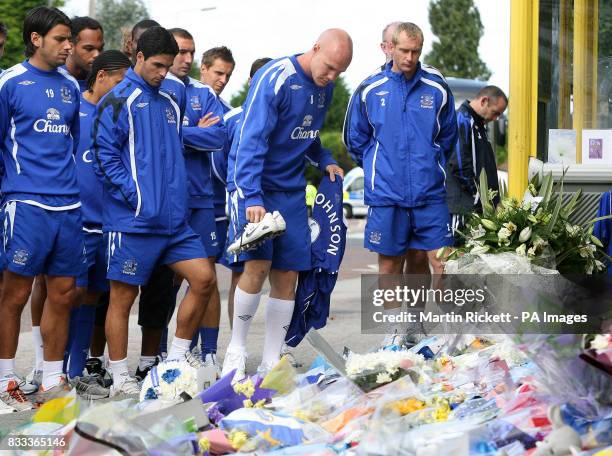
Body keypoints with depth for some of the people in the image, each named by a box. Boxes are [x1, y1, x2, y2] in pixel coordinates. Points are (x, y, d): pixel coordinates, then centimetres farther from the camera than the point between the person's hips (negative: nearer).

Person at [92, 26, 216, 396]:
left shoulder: (169, 104, 17)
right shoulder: (118, 102, -4)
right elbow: (105, 156, -10)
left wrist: (179, 197, 14)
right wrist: (135, 196, -16)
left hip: (173, 218, 7)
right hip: (133, 221, -7)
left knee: (204, 278, 1)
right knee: (124, 296, -1)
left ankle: (179, 355, 15)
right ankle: (120, 379, 7)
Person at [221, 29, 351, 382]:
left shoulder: (324, 87, 6)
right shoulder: (275, 79, -17)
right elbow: (251, 140, -24)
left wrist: (325, 159, 5)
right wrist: (252, 198, -32)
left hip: (291, 189, 7)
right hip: (253, 184, -7)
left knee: (287, 277, 3)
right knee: (258, 264, -18)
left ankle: (272, 363, 11)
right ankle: (236, 350, -1)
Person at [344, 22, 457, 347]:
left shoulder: (436, 88, 2)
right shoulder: (369, 91, 1)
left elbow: (448, 135, 16)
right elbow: (355, 138, 14)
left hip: (430, 192, 0)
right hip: (386, 194, 0)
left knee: (442, 259, -4)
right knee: (389, 262, 6)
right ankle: (394, 328, 16)